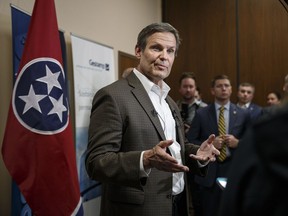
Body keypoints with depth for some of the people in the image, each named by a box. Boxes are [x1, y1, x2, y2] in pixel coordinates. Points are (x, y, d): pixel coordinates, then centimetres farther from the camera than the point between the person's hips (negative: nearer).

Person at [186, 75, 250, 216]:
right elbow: (189, 141, 0)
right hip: (208, 172, -1)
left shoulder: (243, 114, 5)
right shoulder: (201, 114, 2)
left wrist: (238, 143, -11)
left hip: (233, 170, 1)